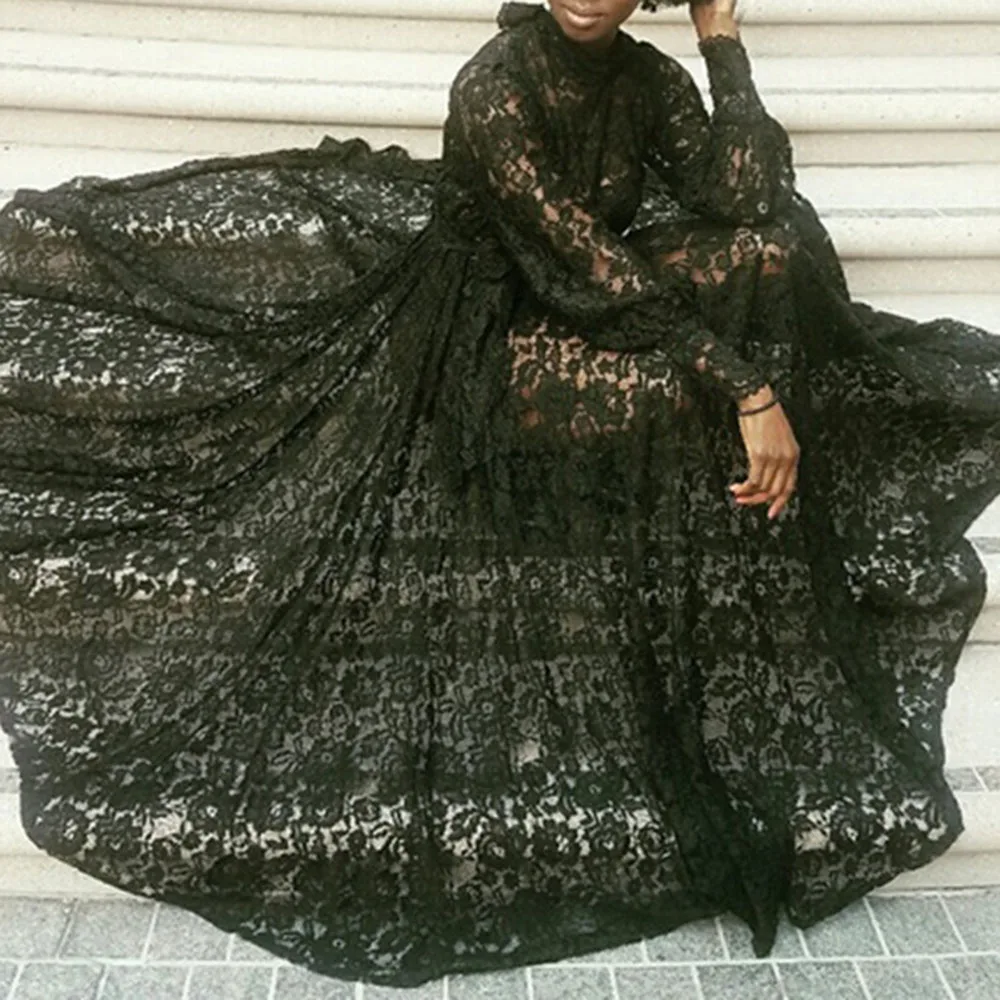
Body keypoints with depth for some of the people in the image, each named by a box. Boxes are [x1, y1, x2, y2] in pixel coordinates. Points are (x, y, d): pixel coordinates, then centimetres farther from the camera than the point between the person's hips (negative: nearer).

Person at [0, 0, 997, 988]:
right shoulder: (495, 84, -21)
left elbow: (742, 196, -17)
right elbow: (598, 272, -25)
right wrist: (751, 391, -27)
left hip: (595, 329, 6)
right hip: (496, 349, -6)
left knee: (768, 245, -17)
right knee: (667, 389, -33)